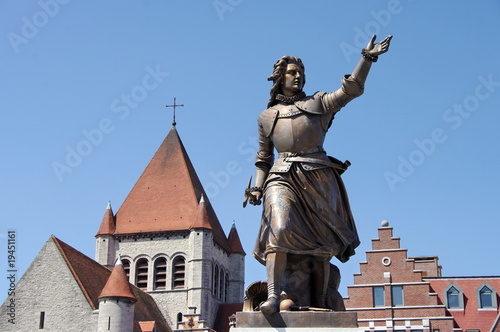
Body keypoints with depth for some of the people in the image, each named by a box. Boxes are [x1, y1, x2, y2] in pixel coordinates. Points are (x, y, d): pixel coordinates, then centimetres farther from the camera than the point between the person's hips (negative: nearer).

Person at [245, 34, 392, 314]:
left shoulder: (318, 104, 17)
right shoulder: (266, 117, 20)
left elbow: (350, 90, 5)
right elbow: (263, 159, 22)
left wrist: (367, 59, -6)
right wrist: (257, 188, 9)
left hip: (318, 179, 0)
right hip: (282, 178, 0)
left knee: (321, 244, -4)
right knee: (280, 229, -25)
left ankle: (320, 306, 0)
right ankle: (273, 296, -31)